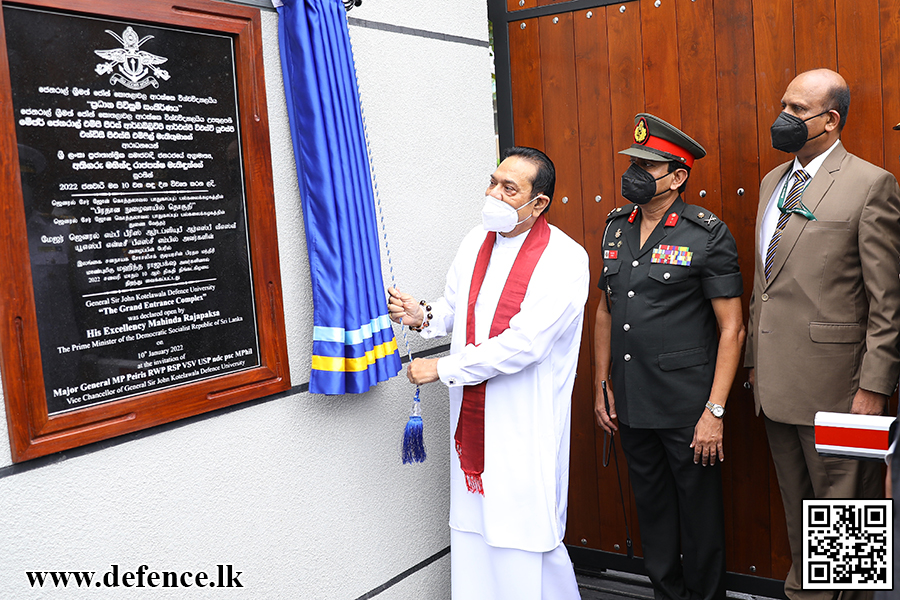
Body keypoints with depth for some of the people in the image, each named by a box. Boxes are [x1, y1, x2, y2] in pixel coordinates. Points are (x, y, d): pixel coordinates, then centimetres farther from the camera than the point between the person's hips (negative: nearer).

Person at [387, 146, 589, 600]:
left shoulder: (564, 260, -14)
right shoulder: (476, 242, 8)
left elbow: (524, 343, -21)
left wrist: (444, 369, -16)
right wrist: (424, 315, -2)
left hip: (525, 423, -6)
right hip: (472, 416, 6)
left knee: (525, 536, 0)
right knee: (472, 526, 13)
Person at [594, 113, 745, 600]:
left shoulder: (708, 235, -10)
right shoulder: (617, 227, 7)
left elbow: (732, 328, -11)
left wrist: (715, 411, -15)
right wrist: (601, 387, 11)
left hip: (686, 407, -5)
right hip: (631, 404, 5)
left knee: (699, 510, 9)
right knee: (651, 506, 18)